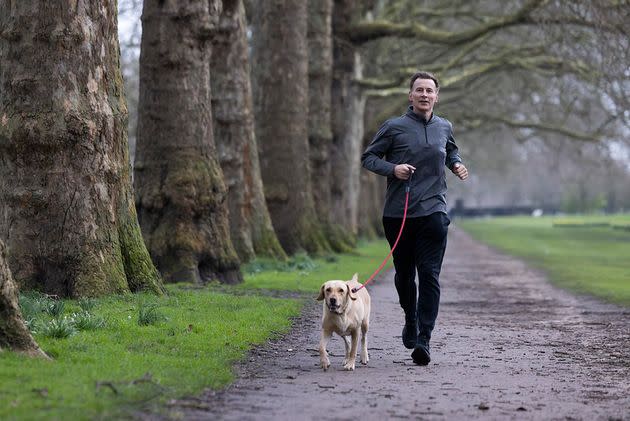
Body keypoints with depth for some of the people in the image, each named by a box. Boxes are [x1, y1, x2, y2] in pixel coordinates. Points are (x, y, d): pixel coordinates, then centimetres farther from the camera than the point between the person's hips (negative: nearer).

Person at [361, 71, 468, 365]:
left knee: (429, 275, -10)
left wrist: (457, 165, 10)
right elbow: (368, 157, 4)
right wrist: (392, 168, -13)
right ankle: (411, 320, 39)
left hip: (433, 211, 1)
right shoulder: (394, 127, 0)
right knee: (404, 274, 12)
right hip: (398, 214, -1)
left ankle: (424, 340, -12)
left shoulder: (444, 128, 11)